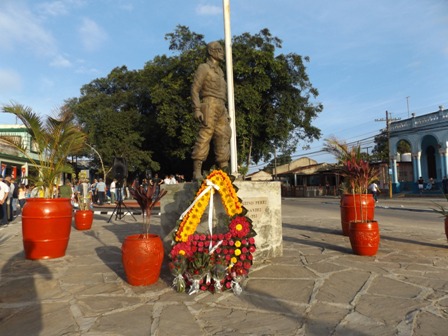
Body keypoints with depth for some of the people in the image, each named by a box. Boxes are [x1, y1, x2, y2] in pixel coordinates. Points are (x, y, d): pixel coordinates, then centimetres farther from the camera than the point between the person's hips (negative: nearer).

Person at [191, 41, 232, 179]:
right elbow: (195, 89, -7)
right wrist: (197, 109, -18)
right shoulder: (203, 68, 3)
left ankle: (224, 171, 5)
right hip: (209, 105, -8)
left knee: (223, 138, 3)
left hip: (221, 108, 8)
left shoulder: (220, 71, 27)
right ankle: (197, 172, -16)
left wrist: (226, 113, 20)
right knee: (204, 137, -14)